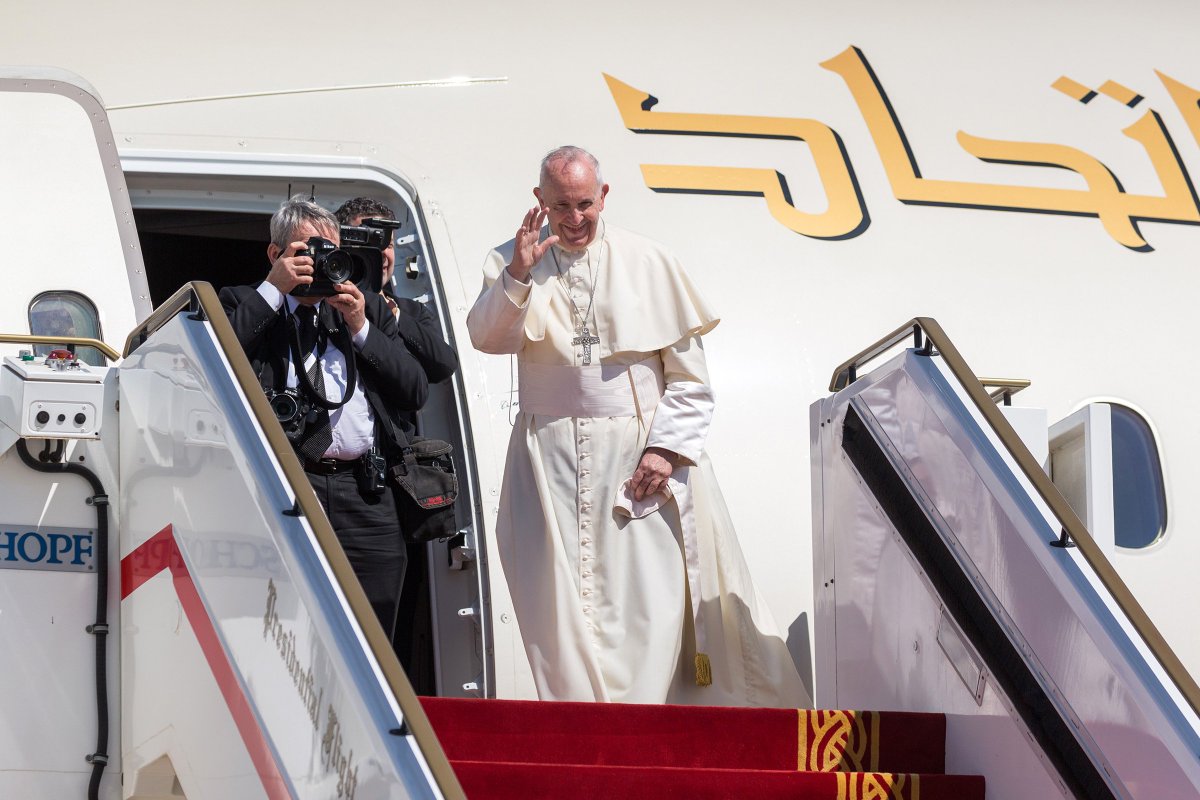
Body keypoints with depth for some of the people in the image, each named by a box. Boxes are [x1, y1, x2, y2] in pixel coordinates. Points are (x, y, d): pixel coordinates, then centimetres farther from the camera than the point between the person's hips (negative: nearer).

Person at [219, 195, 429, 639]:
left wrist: (361, 328, 3)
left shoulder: (368, 310, 22)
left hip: (365, 494, 4)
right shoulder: (248, 306, 12)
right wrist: (273, 289, -6)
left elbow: (416, 390, 13)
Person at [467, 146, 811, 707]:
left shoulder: (646, 262, 6)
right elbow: (487, 338, -9)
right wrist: (518, 275, -24)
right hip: (551, 464, 0)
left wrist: (666, 448, -6)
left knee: (645, 600, -9)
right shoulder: (512, 264, 8)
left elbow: (689, 377, 6)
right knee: (562, 602, -6)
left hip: (639, 459, 0)